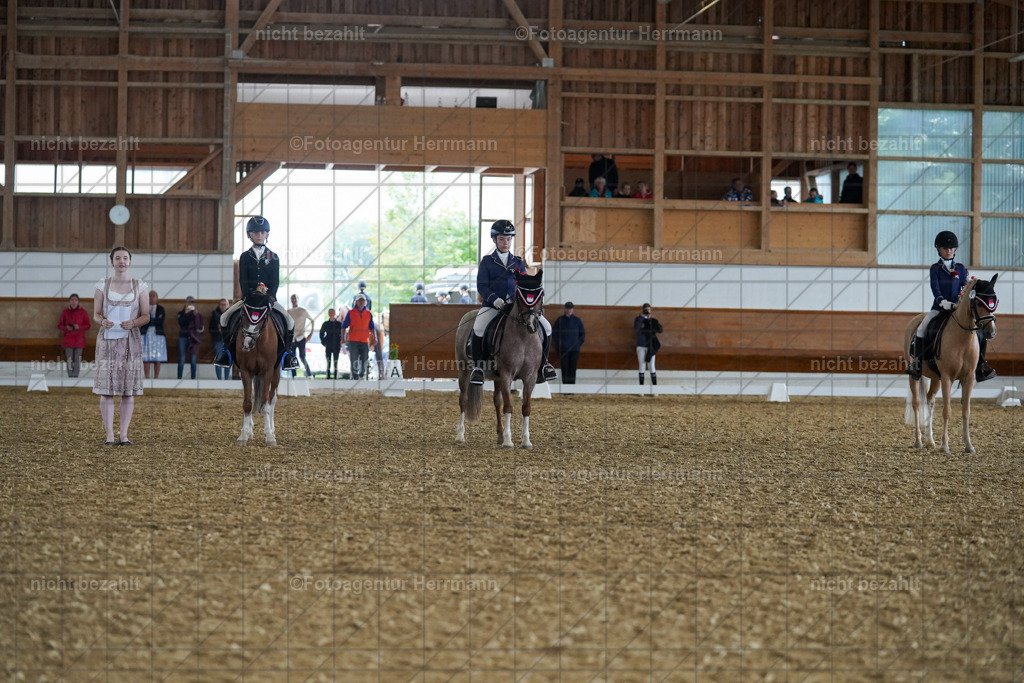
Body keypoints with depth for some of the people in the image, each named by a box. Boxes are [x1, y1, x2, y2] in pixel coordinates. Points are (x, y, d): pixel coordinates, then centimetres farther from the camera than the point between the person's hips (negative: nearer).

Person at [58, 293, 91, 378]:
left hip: (79, 339, 0)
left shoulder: (82, 312, 0)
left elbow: (88, 325, 4)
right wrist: (66, 328, -14)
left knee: (77, 359, -4)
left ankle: (76, 376, -1)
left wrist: (79, 327, -15)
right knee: (69, 359, -3)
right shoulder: (65, 312, 1)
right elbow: (59, 325, 8)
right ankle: (70, 376, -1)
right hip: (68, 338, 0)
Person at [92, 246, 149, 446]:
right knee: (106, 388, -5)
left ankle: (124, 434, 5)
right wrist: (102, 321, -14)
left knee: (129, 389, -1)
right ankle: (109, 435, -3)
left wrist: (133, 322, -14)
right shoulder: (103, 285, 7)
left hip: (130, 340, 0)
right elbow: (96, 314, 8)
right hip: (107, 339, 0)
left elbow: (146, 315, 6)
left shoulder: (140, 287, 6)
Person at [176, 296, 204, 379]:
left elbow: (202, 327, 2)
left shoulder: (198, 314, 10)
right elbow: (180, 322, -9)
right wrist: (186, 313, -13)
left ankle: (193, 378, 3)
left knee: (193, 361, -1)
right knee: (181, 360, -3)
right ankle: (179, 378, 0)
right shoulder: (181, 313, 8)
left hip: (193, 338, 1)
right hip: (183, 337, -1)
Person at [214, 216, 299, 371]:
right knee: (226, 316, -17)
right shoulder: (245, 257, 8)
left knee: (288, 320, -20)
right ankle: (227, 350, -3)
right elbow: (243, 280, 0)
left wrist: (271, 296, -16)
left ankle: (286, 353, -4)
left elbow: (275, 280, 1)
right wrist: (247, 296, -15)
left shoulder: (273, 258, 8)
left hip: (269, 298, 0)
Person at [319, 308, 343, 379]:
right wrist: (324, 342, 3)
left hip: (336, 346, -1)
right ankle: (328, 377, 2)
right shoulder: (325, 324, 6)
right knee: (328, 362, 0)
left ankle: (336, 377, 2)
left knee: (336, 362, 0)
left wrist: (340, 342, -4)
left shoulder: (339, 324, 3)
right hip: (328, 346, 1)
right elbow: (321, 333, 13)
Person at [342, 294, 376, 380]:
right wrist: (343, 338, -5)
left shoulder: (368, 314, 9)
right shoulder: (350, 313, 2)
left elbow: (372, 327, 14)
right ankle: (355, 377, 0)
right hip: (353, 340, -2)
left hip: (365, 341, 2)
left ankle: (361, 375, 19)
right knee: (354, 360, -5)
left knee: (365, 359, 0)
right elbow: (344, 326, 4)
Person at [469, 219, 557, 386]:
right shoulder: (487, 261, 7)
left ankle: (543, 365, 4)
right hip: (492, 304, -3)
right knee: (479, 327, -34)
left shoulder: (518, 263, 16)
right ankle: (478, 366, -19)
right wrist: (494, 299, -19)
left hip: (517, 305, 3)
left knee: (545, 327, -10)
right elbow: (481, 286, -2)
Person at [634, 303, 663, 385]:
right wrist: (641, 316, -20)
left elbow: (660, 330, -5)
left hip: (650, 347, 1)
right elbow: (636, 328, -20)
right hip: (641, 346, -1)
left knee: (652, 366, -3)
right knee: (642, 366, 2)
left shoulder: (653, 321, 5)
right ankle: (641, 386, 7)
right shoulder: (638, 319, 0)